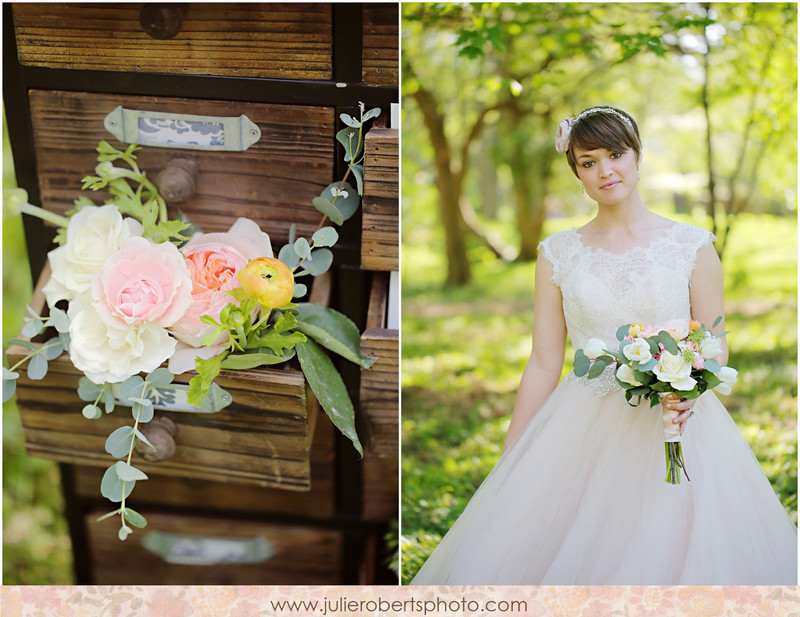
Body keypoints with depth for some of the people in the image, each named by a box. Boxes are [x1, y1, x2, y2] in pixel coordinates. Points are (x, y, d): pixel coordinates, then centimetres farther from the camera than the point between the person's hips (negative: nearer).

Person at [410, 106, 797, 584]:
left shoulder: (692, 245, 2)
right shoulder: (558, 254, 6)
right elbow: (544, 364, 7)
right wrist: (508, 464, 4)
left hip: (673, 430, -1)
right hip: (584, 433, 1)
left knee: (666, 557, -3)